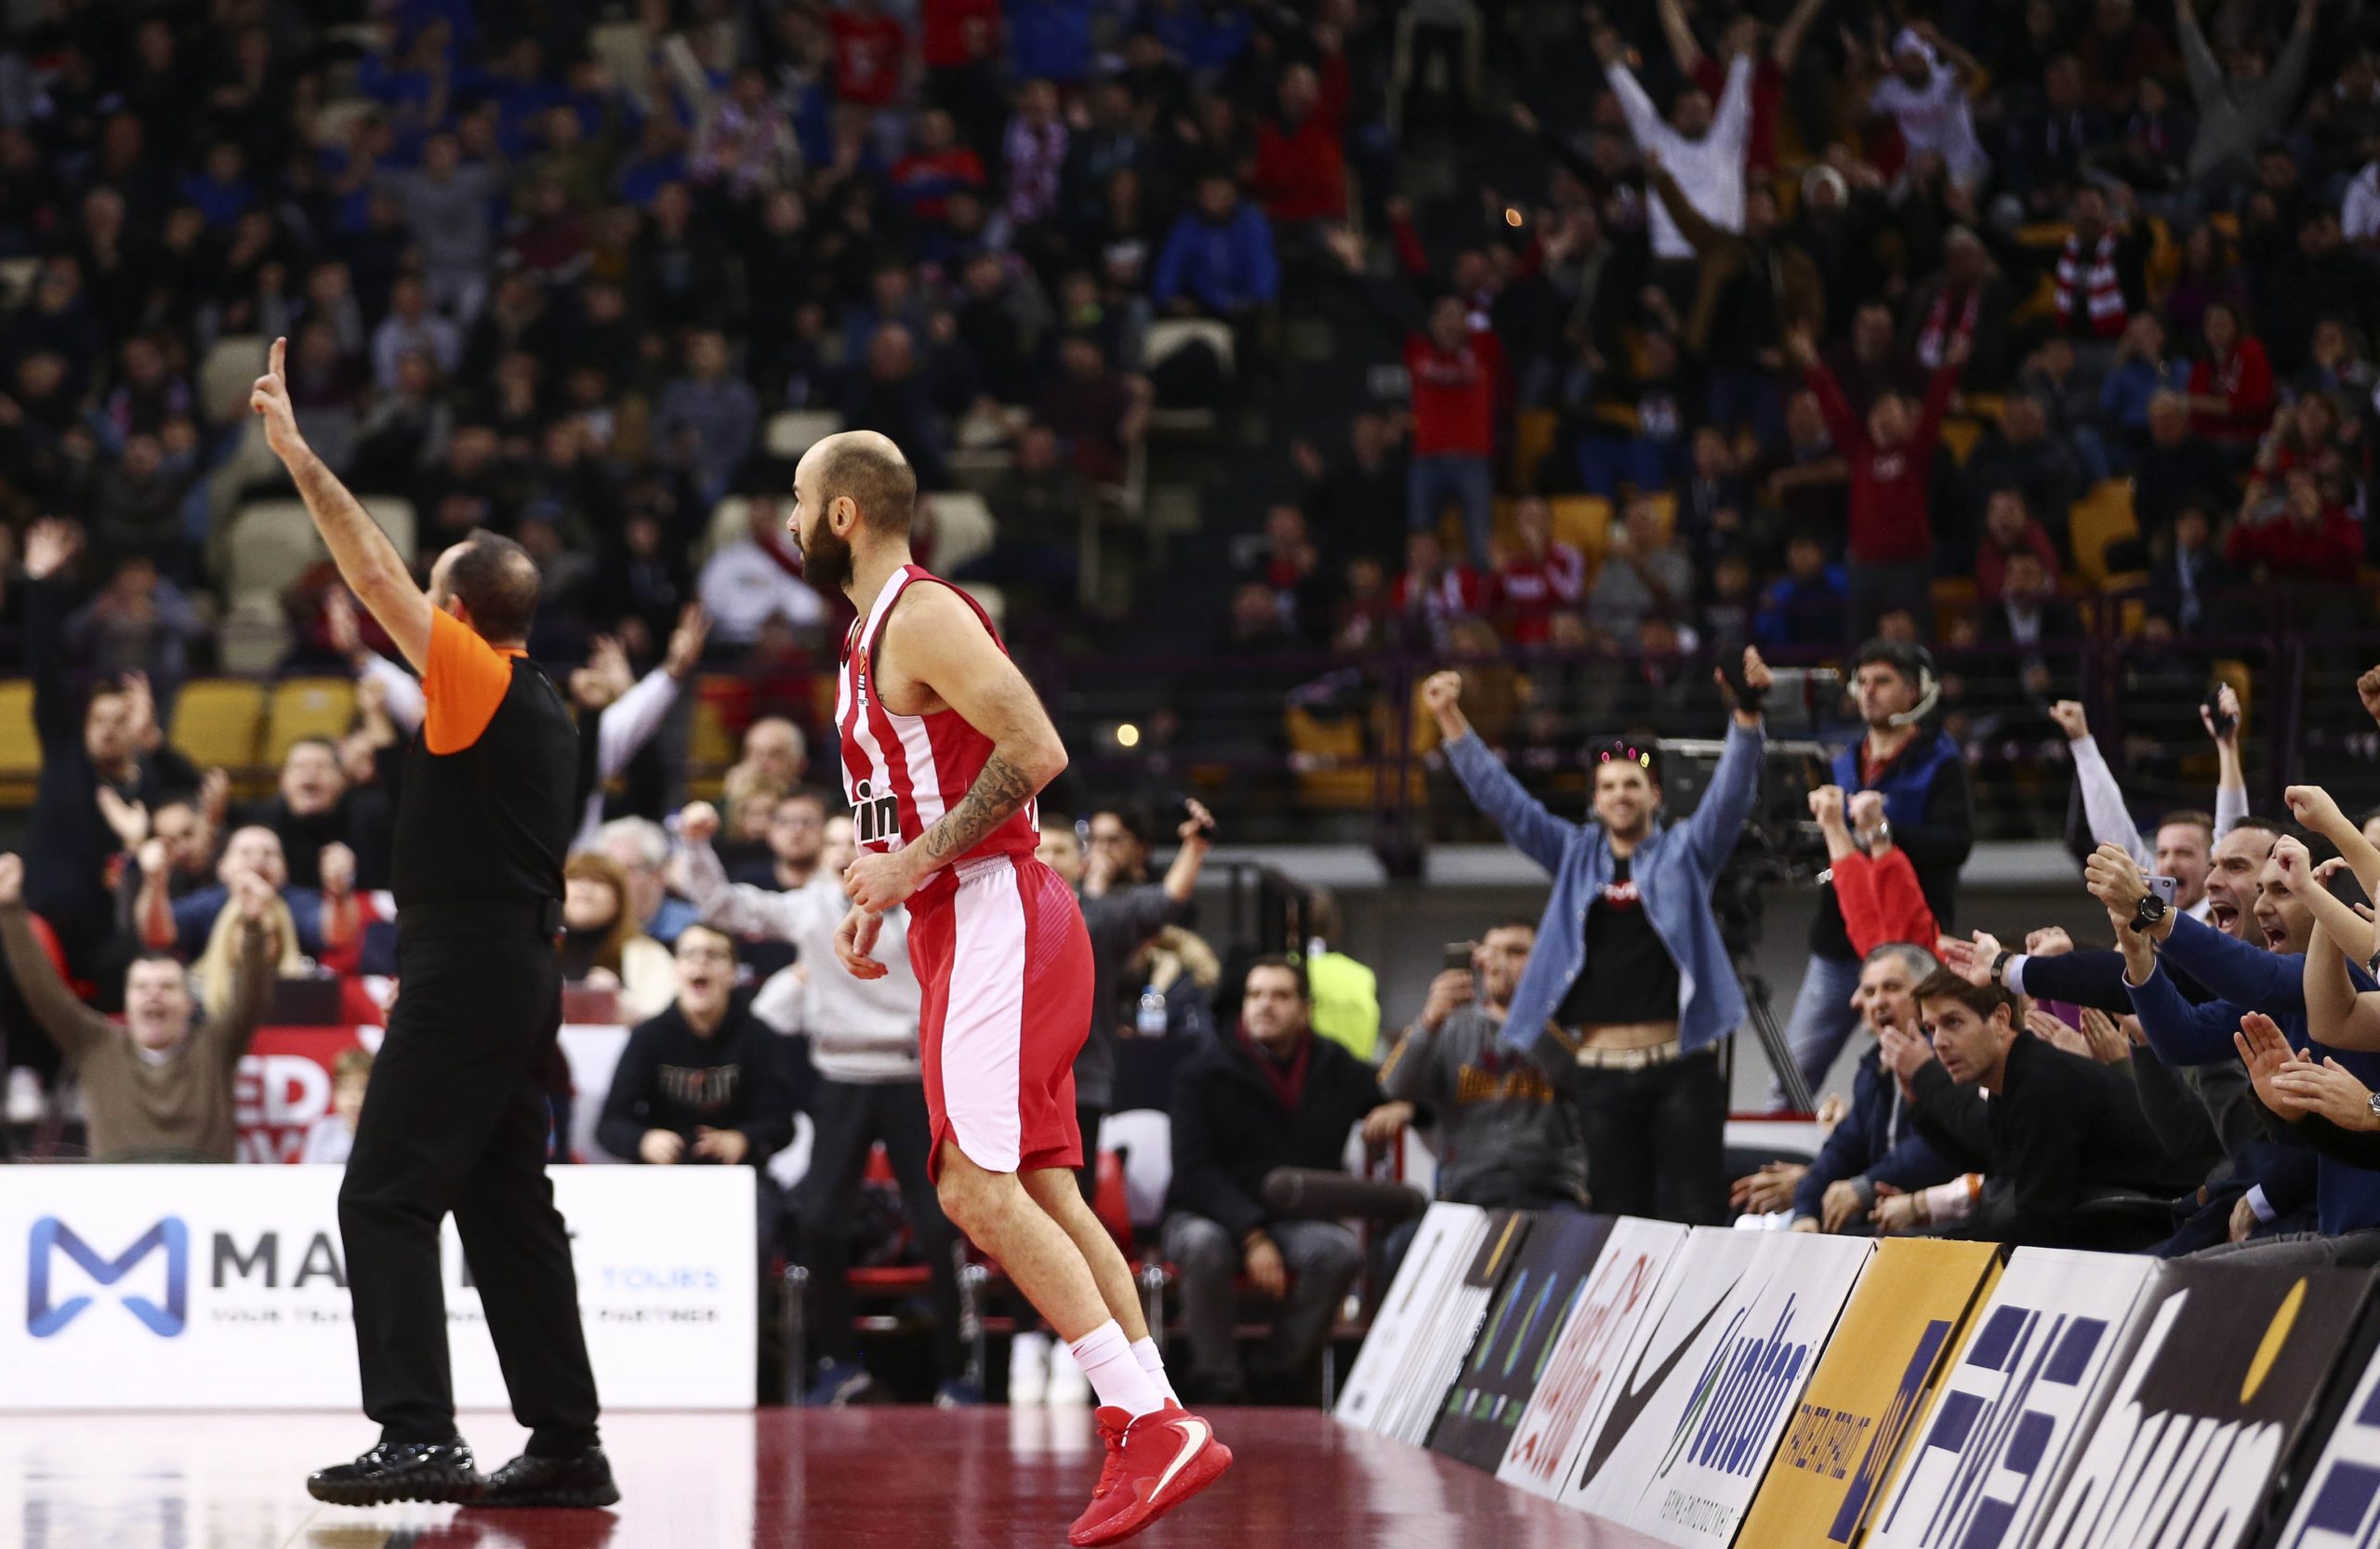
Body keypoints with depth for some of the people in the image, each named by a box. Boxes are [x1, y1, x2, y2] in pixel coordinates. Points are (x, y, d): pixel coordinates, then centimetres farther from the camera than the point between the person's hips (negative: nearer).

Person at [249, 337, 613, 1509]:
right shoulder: (543, 707, 16)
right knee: (507, 1207, 11)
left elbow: (372, 572, -12)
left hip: (465, 972, -9)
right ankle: (568, 1445, 9)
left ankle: (420, 1435, -16)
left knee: (385, 1196, -8)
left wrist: (296, 454, -8)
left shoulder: (476, 678, -9)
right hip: (523, 971, 9)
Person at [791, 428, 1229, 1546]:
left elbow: (1036, 753, -22)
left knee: (978, 1187, -17)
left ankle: (1151, 1424, -19)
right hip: (963, 924, 11)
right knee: (1041, 1190, 7)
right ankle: (1157, 1432, 5)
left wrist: (920, 860, -19)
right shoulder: (874, 631, 19)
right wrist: (879, 900, 17)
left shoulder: (923, 617, -12)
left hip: (994, 918, -11)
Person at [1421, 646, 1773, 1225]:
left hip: (1680, 1068, -3)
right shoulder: (1575, 855, 15)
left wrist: (1747, 711, -20)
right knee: (1618, 1216, 5)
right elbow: (1501, 797, 12)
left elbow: (1731, 791, -4)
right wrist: (1451, 720, 4)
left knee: (1693, 1215, -6)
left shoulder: (1685, 852, 8)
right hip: (1602, 1072, 3)